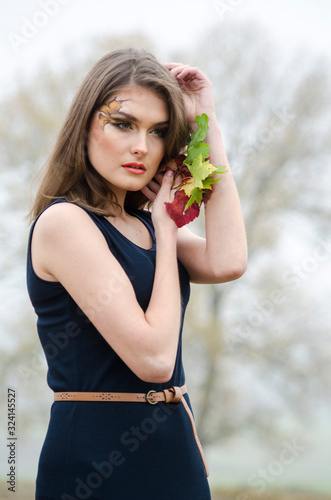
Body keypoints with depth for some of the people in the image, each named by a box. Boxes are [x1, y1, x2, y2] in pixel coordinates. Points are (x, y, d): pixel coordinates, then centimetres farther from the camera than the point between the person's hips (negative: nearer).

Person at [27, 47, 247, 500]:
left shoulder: (141, 222, 10)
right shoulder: (63, 220, -14)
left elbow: (225, 263, -10)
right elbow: (153, 357, -20)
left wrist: (207, 125, -5)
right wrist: (167, 231, -8)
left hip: (173, 445, 8)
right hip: (96, 456, -8)